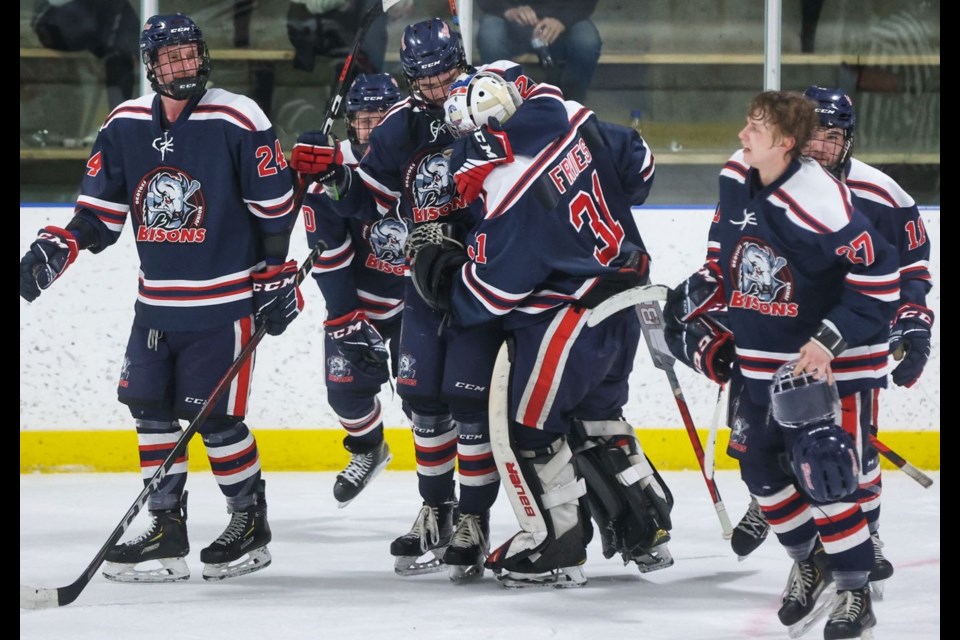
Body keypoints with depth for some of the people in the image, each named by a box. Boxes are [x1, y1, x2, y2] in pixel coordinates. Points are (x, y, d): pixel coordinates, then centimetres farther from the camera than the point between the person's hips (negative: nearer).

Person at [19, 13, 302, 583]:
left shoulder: (238, 121, -11)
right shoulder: (126, 126, 4)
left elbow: (275, 207, -6)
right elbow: (102, 210, 10)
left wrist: (277, 280, -5)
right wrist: (57, 249, -5)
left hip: (224, 301, -6)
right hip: (158, 299, 6)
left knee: (214, 415, -6)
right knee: (150, 406, 5)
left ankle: (251, 521, 12)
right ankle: (167, 530, 14)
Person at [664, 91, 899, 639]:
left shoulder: (820, 200, -26)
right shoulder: (737, 179, -1)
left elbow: (880, 275, -25)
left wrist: (830, 341, -26)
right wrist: (692, 301, 12)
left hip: (826, 360, -8)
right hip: (758, 355, 8)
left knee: (823, 475, -13)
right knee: (759, 464, 12)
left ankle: (856, 595, 2)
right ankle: (809, 564, 34)